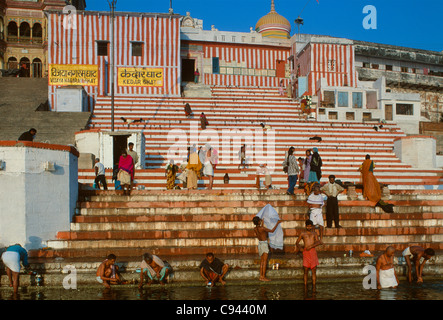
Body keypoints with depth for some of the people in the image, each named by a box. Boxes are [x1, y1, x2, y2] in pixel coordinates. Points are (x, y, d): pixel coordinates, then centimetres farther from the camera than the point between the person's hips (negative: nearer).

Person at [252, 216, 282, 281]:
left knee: (262, 261, 13)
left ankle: (261, 276, 15)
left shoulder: (255, 229, 0)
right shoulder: (262, 228, -22)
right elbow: (272, 231, -16)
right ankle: (263, 277, -1)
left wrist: (262, 224, 26)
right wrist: (277, 223, -8)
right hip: (264, 244, -8)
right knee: (265, 262, -2)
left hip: (260, 244, 8)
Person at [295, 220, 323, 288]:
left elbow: (318, 242, -1)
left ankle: (314, 289, 6)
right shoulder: (303, 234, 11)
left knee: (314, 271, 2)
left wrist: (311, 246, -14)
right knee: (305, 271, -2)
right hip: (306, 252, -1)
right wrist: (299, 248, 0)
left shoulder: (314, 233, 12)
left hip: (313, 252, 1)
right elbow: (297, 242, 19)